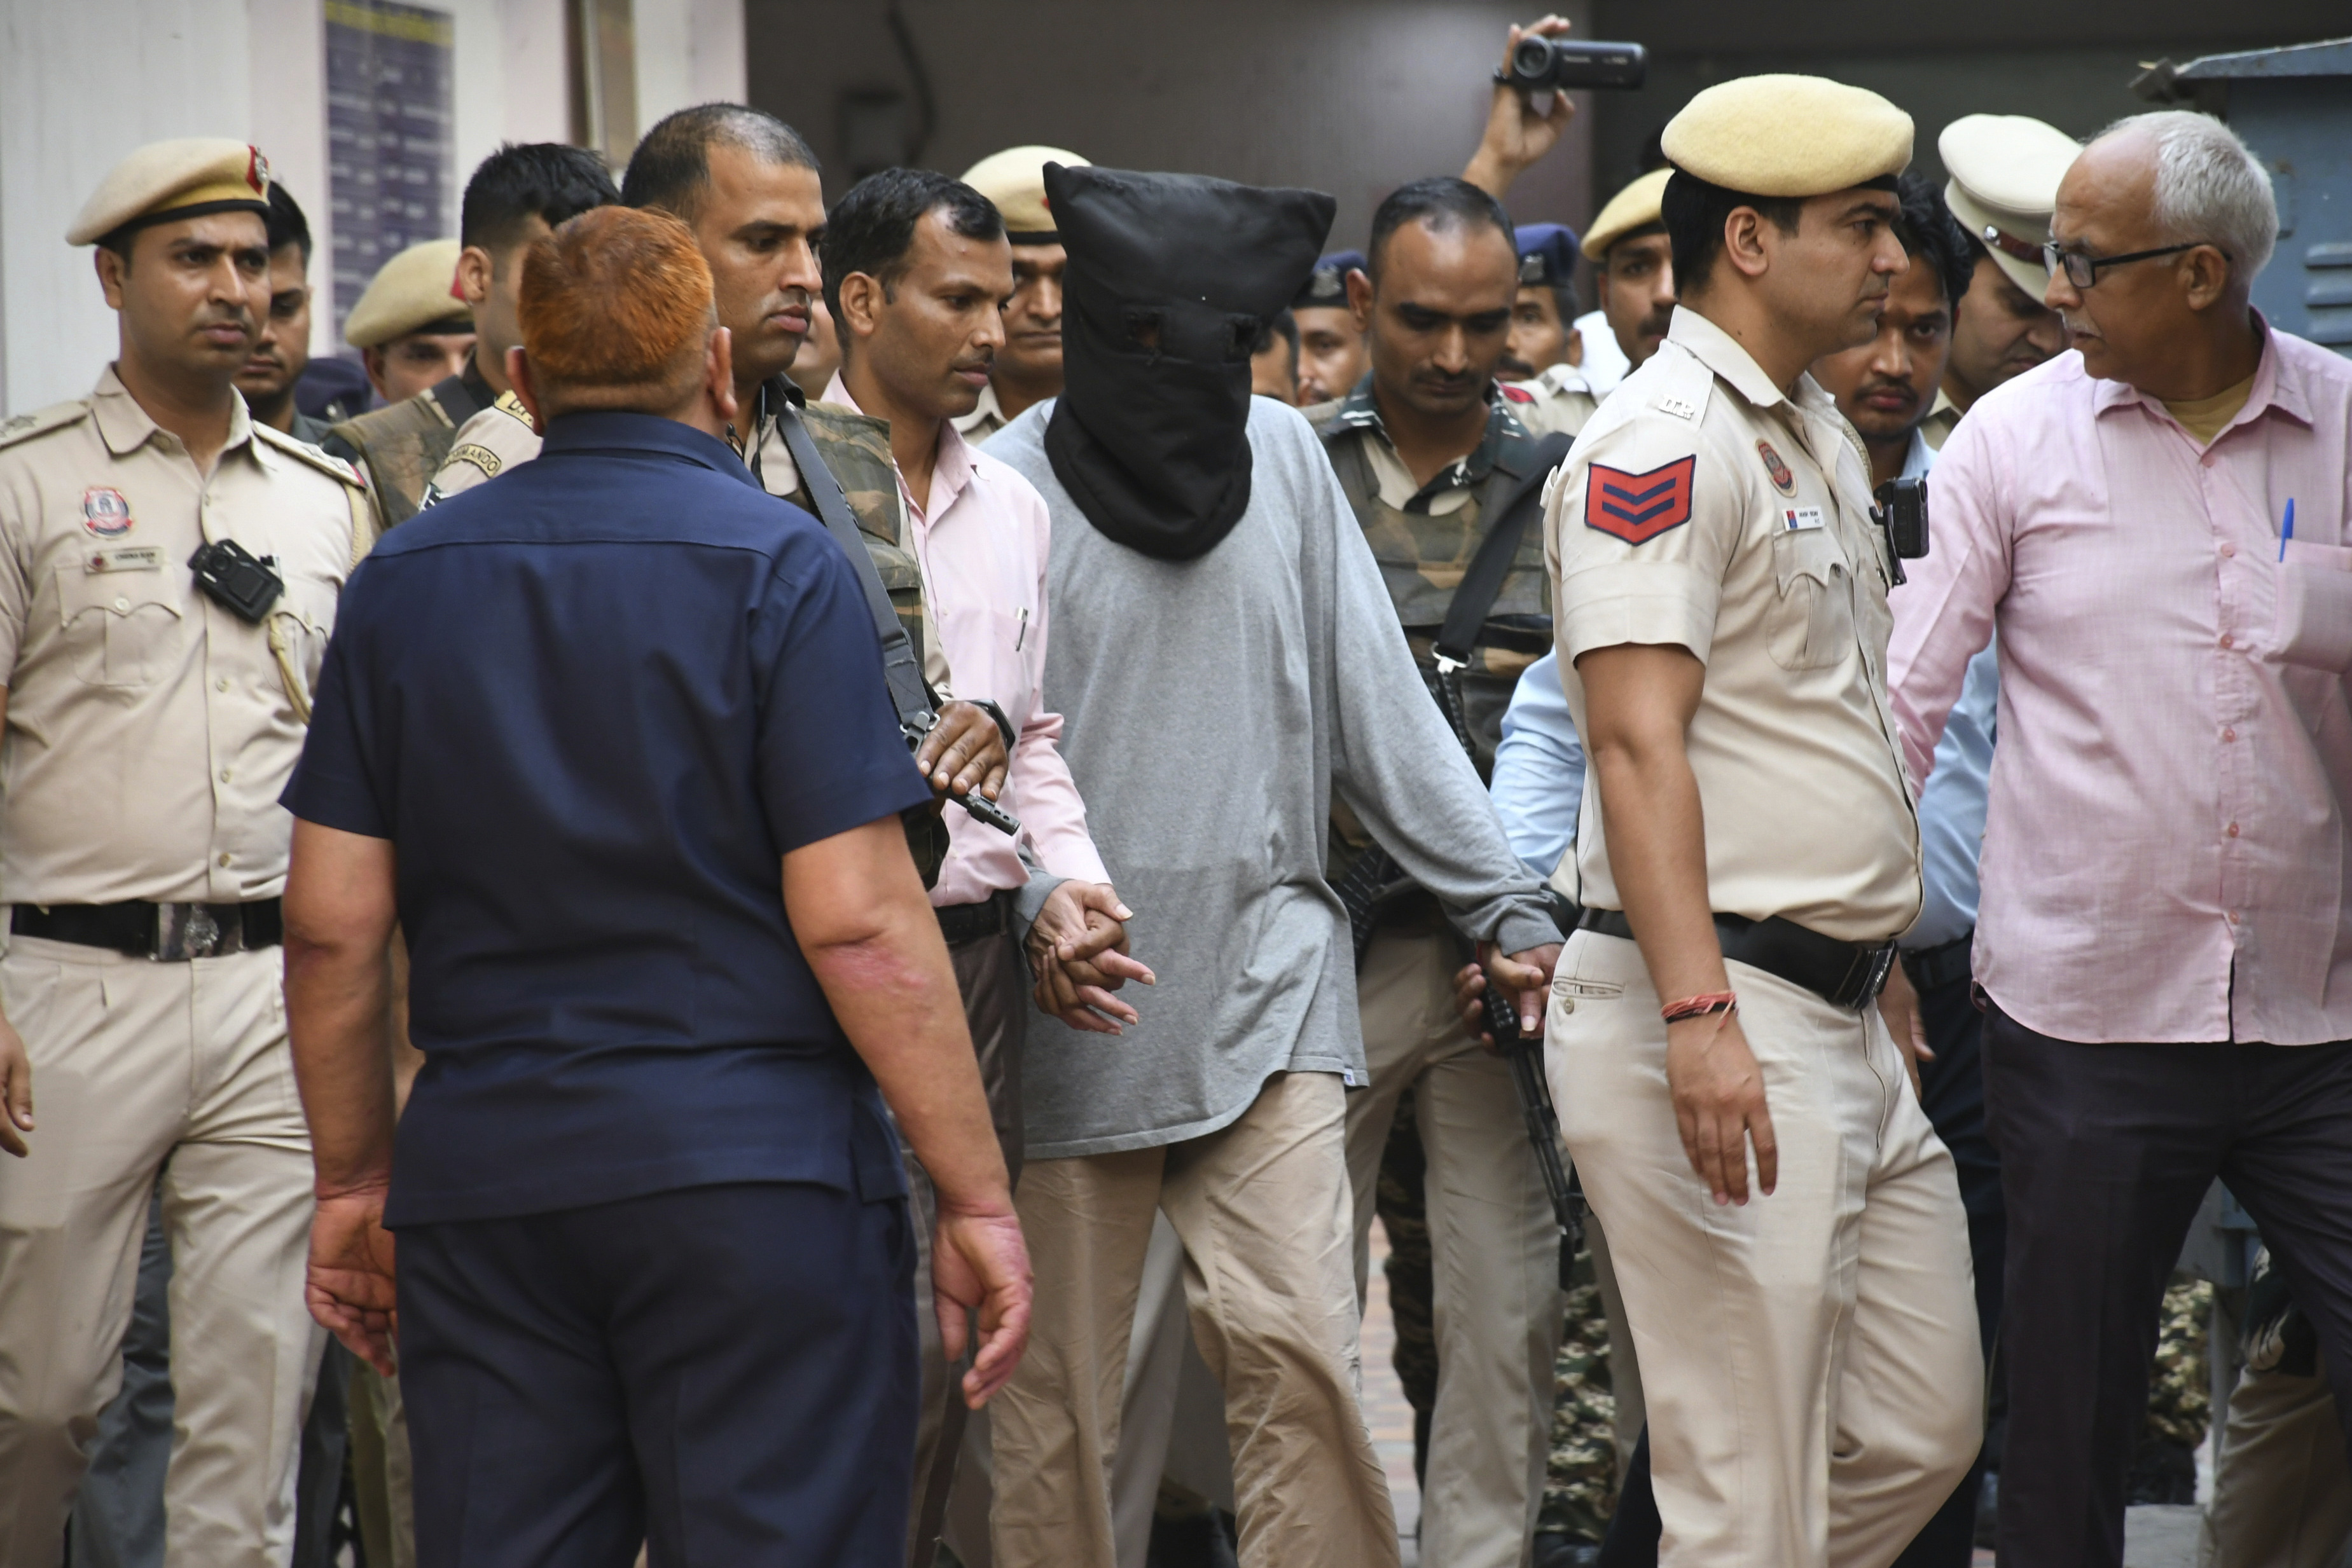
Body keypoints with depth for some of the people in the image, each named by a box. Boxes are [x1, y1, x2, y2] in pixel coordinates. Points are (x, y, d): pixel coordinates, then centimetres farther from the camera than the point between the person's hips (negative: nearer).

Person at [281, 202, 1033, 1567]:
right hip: (754, 1172, -4)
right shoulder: (777, 563, -6)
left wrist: (355, 1177, 16)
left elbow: (332, 925, 6)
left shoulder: (408, 578, 7)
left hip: (482, 1180, 4)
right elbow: (858, 924, -12)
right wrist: (978, 1196, -7)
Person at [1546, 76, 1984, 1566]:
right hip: (1717, 1019, -10)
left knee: (1925, 1432, 14)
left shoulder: (1820, 435, 18)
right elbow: (1639, 744, -21)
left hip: (1843, 1020, 10)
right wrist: (1698, 1019, -28)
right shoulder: (1663, 442, -12)